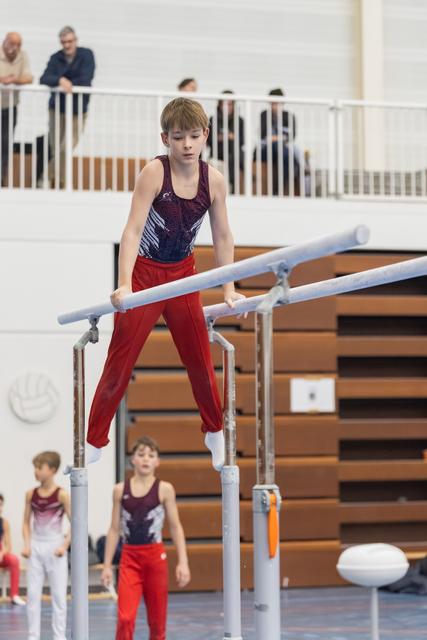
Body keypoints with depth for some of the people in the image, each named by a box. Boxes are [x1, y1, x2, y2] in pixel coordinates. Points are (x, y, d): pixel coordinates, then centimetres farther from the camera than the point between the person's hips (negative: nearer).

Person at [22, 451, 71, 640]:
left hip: (54, 548, -3)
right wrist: (27, 545, -3)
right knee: (32, 594, 2)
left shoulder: (61, 494, -8)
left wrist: (65, 545, -14)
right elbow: (26, 522, 9)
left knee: (58, 595, 3)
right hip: (35, 548, 3)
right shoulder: (31, 494, 3)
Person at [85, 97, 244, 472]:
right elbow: (134, 229, -25)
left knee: (199, 356, 11)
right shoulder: (154, 173, -20)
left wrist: (229, 290, -2)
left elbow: (222, 238, -1)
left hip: (183, 273, 4)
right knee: (121, 359, -1)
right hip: (144, 271, -3)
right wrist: (124, 285, -34)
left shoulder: (214, 180, -9)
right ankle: (94, 441, 7)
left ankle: (215, 433, 30)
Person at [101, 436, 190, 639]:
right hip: (129, 558, 0)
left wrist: (183, 562, -6)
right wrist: (107, 565, 5)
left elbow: (175, 527, 1)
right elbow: (115, 529, 8)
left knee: (157, 621, 8)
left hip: (155, 557, 0)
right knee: (125, 618, -13)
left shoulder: (164, 489, -1)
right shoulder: (120, 490, 3)